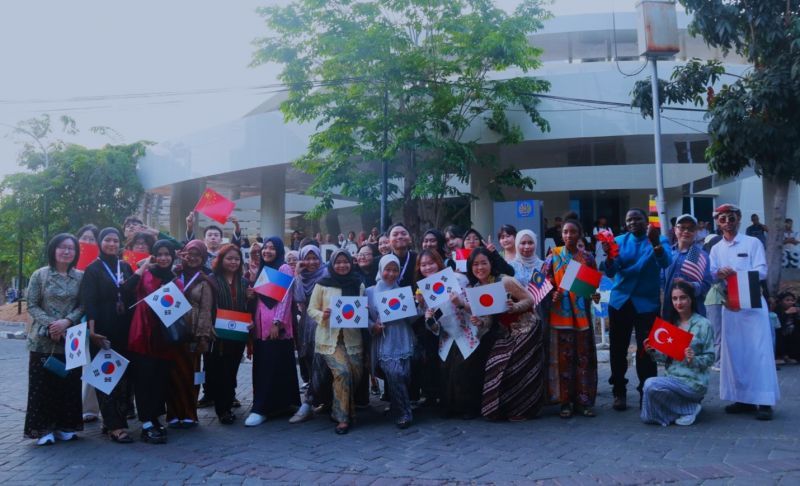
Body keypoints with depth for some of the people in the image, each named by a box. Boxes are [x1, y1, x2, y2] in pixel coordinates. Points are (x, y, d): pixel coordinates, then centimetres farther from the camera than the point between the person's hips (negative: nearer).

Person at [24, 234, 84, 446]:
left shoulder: (81, 277, 4)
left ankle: (65, 426, 18)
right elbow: (32, 306, -2)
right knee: (43, 384, 1)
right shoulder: (40, 275, 0)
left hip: (71, 339, 2)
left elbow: (83, 305, 1)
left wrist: (66, 321, -15)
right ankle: (44, 428, 11)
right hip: (43, 340, -1)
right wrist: (50, 324, -15)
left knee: (69, 384, 6)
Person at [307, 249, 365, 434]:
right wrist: (322, 315, -19)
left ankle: (340, 410, 28)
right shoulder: (322, 284, -1)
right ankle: (343, 417, -4)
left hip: (352, 337, 3)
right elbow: (311, 309, 1)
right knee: (342, 372, -17)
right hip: (329, 337, -3)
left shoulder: (358, 284, 6)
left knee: (355, 375, 2)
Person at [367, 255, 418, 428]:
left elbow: (411, 320, 8)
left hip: (402, 342, 2)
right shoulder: (370, 292, 7)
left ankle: (402, 411, 19)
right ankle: (404, 413, -1)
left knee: (400, 375, -8)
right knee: (394, 374, -19)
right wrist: (373, 326, -15)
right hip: (383, 343, -2)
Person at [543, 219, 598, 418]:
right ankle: (566, 402, 8)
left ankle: (584, 401, 12)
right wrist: (553, 295, -15)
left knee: (584, 357, 4)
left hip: (582, 313, 1)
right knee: (564, 357, 1)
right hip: (561, 313, -1)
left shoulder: (587, 257, 7)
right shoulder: (553, 256, 4)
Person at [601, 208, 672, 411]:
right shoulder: (619, 240, 5)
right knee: (618, 349, 7)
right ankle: (619, 392, 18)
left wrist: (655, 243, -40)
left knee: (645, 349, 0)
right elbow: (610, 273, -4)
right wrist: (609, 256, -26)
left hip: (647, 302, -2)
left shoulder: (659, 240, -1)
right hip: (620, 301, 3)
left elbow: (666, 263, -21)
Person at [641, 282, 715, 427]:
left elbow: (710, 358, -8)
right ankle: (687, 405, 15)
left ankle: (689, 408, -6)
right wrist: (654, 352, -8)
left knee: (651, 384, -28)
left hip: (693, 381, -7)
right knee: (647, 417, -3)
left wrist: (693, 359, -28)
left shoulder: (703, 324, -8)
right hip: (671, 378, 7)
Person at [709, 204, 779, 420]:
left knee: (758, 351, -7)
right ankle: (743, 398, 14)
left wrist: (737, 274, -25)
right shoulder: (716, 249, 12)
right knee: (734, 351, 5)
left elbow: (762, 271, -9)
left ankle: (764, 401, -5)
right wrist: (719, 273, -22)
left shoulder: (753, 242, 1)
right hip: (729, 304, 4)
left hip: (753, 303, -4)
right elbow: (711, 275, 0)